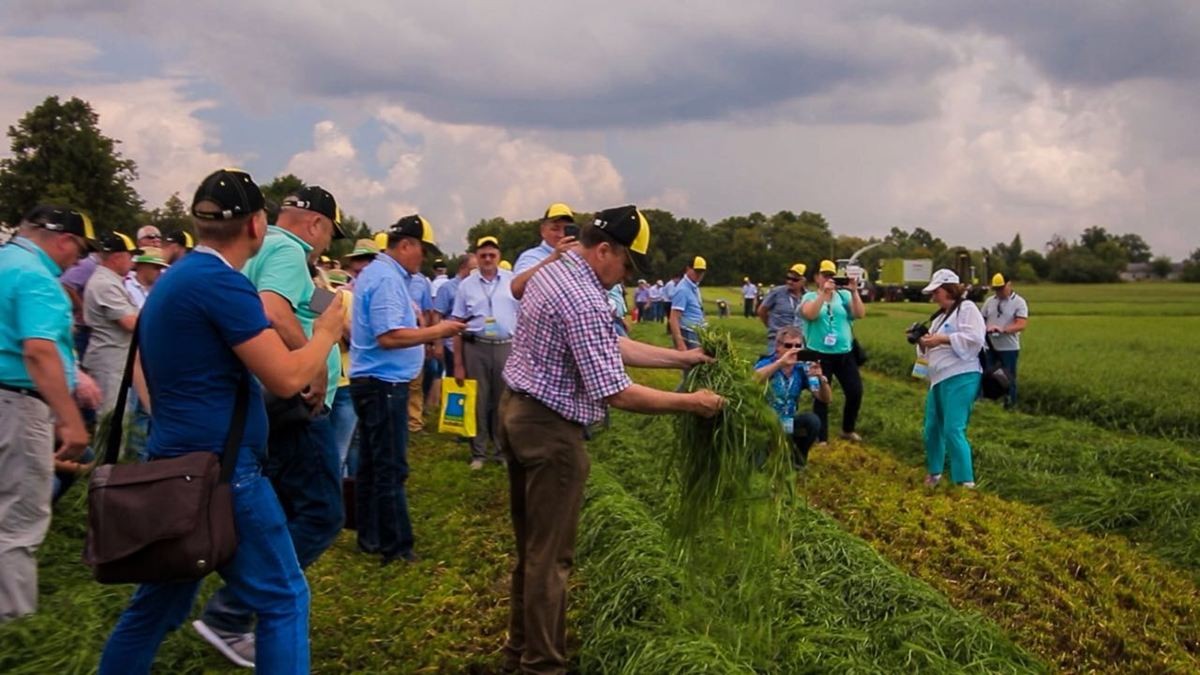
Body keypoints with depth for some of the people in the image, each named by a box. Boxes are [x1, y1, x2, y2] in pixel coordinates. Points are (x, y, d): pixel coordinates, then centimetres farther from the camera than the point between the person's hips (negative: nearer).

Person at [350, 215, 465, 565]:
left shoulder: (377, 272, 15)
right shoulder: (387, 278, -18)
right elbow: (389, 336, -27)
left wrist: (425, 330, 15)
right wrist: (436, 331, -19)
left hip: (373, 381, 11)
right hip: (384, 383, -11)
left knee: (372, 464, 15)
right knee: (390, 468, -4)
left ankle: (370, 538, 23)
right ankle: (396, 546, 2)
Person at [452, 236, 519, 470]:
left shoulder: (513, 281, 3)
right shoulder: (466, 285, 3)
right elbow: (458, 325, 3)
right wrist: (458, 363, 0)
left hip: (506, 347, 0)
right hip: (476, 347, 0)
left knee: (504, 400, 7)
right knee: (478, 400, 5)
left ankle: (503, 450, 18)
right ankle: (478, 453, 13)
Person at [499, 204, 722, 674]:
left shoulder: (552, 272, 9)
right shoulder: (585, 302, -23)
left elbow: (611, 346, 12)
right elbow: (615, 392, -24)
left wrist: (680, 358, 10)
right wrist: (689, 402, -14)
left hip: (517, 411, 10)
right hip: (550, 429, -10)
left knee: (530, 545, 20)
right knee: (551, 556, 2)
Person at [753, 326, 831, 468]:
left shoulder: (802, 369, -5)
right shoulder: (767, 363, -15)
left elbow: (827, 399, -10)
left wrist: (821, 378, -30)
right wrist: (780, 363, -47)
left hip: (788, 422, 4)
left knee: (813, 421, -24)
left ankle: (797, 456, 2)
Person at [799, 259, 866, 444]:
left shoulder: (844, 295, 4)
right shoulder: (809, 296, -1)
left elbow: (860, 314, -7)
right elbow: (810, 314, -21)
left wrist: (854, 292, -17)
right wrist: (824, 293, -25)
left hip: (844, 353, 3)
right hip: (819, 354, -3)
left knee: (855, 391, 3)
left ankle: (848, 430, 25)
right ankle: (822, 439, 12)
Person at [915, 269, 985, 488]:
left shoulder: (967, 308, -3)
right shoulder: (941, 316, 23)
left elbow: (974, 339, -18)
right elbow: (931, 351, 26)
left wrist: (942, 339, -16)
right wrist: (923, 342, 4)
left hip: (960, 379, -9)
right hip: (939, 379, 9)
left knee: (953, 430, -15)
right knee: (932, 428, 14)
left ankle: (966, 482, -12)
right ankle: (934, 473, 30)